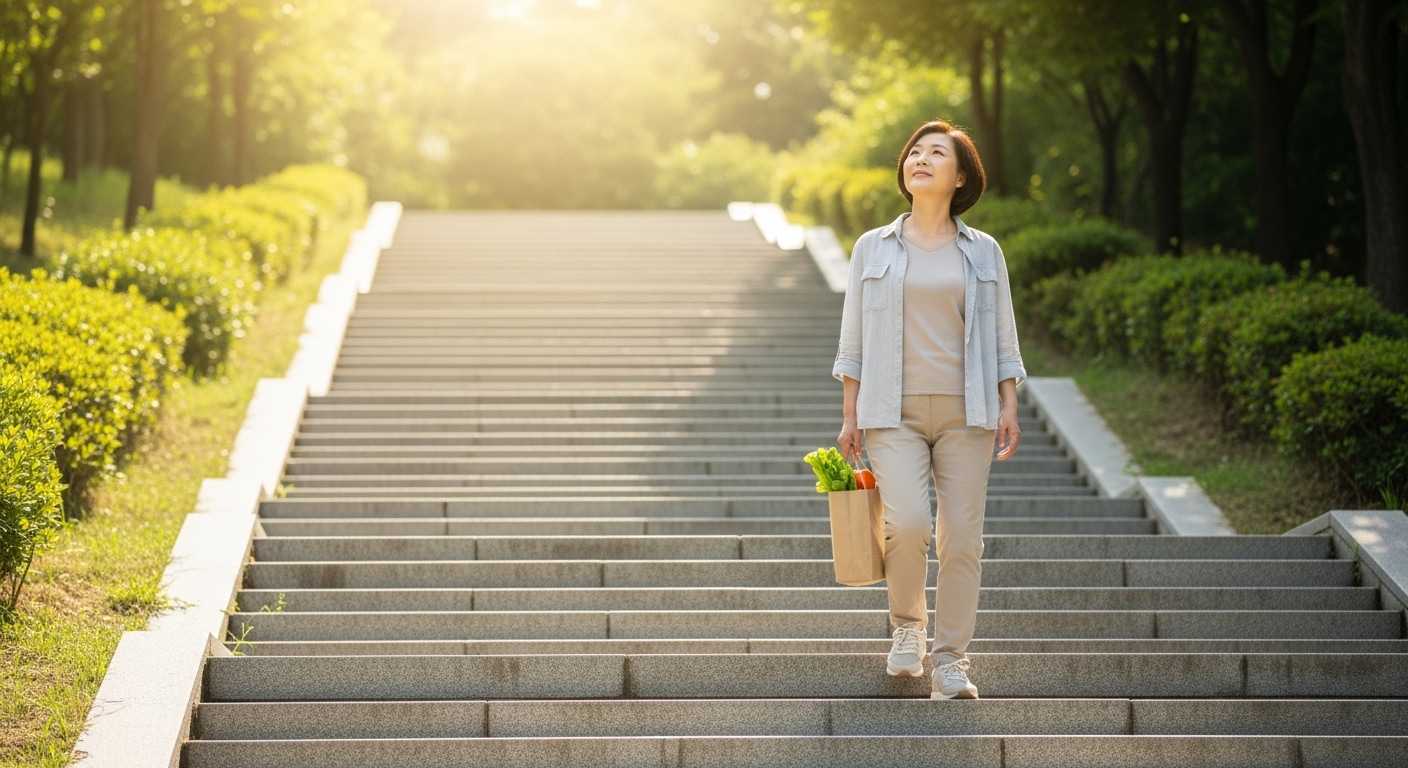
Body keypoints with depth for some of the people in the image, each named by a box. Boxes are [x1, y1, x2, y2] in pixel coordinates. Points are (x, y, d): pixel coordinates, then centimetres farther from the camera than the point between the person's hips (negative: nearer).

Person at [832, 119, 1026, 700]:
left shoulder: (982, 253, 10)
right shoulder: (873, 249, 9)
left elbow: (1003, 339, 11)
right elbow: (852, 341, 9)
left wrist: (1008, 408, 0)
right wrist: (850, 417, 3)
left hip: (965, 412, 1)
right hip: (894, 412, -1)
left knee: (962, 536, -4)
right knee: (908, 522, -18)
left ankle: (951, 660, 5)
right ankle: (907, 623, 8)